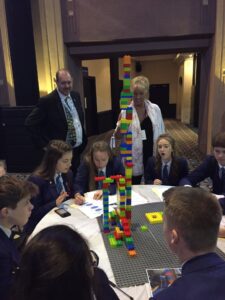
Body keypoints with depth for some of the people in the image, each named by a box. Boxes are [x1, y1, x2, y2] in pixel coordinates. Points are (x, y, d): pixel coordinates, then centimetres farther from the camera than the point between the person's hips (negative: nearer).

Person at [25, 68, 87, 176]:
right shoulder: (47, 101, -14)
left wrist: (83, 139, 13)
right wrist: (44, 145, -13)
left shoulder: (76, 96, 6)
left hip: (80, 148, 6)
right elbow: (30, 123, -13)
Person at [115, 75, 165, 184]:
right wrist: (120, 125, -24)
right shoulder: (125, 111, -6)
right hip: (134, 156, -2)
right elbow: (117, 136, -4)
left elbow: (161, 132, 9)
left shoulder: (155, 109, 1)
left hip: (153, 154, 2)